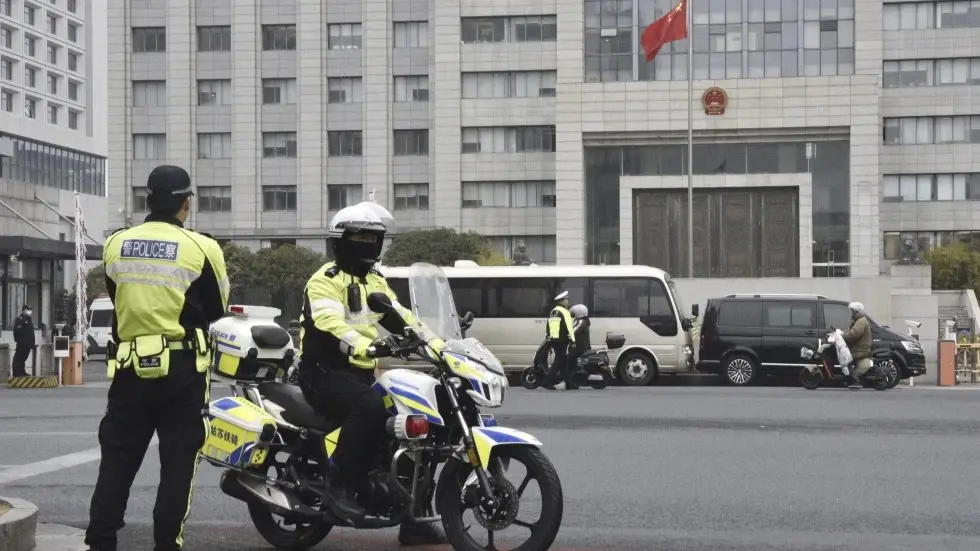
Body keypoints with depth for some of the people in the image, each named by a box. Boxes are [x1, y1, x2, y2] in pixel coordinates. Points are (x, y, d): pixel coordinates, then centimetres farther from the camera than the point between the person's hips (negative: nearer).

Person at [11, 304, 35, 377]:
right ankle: (17, 373, -4)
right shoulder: (19, 319, -8)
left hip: (28, 343, 8)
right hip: (21, 343, -8)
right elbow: (17, 330, -16)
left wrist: (33, 343, 21)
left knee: (23, 358, 14)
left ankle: (22, 372, 19)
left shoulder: (29, 320, 19)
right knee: (18, 358, -5)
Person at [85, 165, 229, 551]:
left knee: (117, 460, 11)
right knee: (177, 462, 5)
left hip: (129, 366, 3)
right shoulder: (201, 249, -9)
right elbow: (216, 311, 3)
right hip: (181, 367, -3)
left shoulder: (115, 245, 2)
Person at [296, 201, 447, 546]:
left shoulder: (375, 282, 20)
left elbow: (403, 320, 16)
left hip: (363, 373, 9)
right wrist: (367, 346, -41)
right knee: (370, 407, -37)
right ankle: (339, 486, -29)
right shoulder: (326, 280, -8)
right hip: (325, 373, -8)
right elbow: (330, 324, -24)